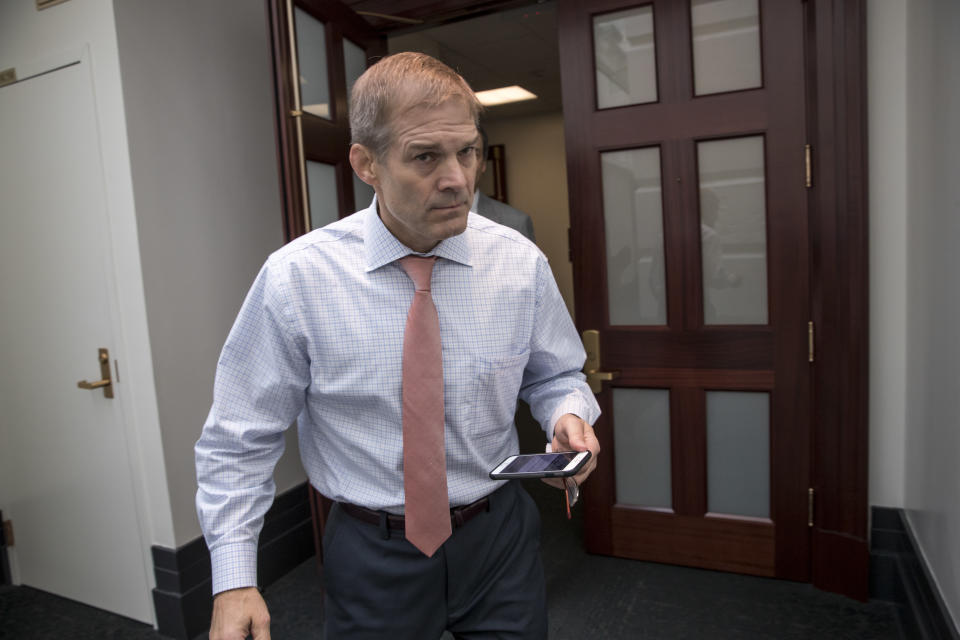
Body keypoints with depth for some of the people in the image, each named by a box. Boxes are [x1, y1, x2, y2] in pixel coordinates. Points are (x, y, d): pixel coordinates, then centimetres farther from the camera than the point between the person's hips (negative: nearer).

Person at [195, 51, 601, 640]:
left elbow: (555, 375, 5)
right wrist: (234, 580, -12)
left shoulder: (521, 263, -10)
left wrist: (569, 415, -16)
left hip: (500, 540, 2)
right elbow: (240, 442, -8)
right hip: (371, 556, -1)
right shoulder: (294, 280, -16)